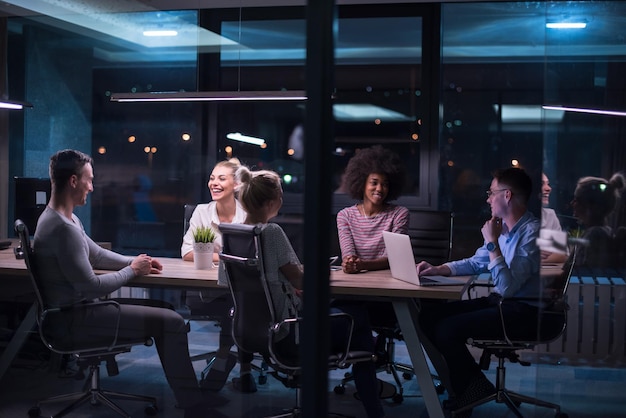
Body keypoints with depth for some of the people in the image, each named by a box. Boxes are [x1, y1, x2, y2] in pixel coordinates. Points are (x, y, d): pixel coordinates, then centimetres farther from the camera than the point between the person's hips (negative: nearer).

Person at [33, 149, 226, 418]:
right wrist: (133, 270, -10)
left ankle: (190, 392, 20)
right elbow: (91, 288, -25)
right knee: (171, 321, -12)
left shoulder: (63, 218, 9)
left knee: (161, 308, 15)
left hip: (76, 306, 11)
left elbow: (96, 255, 19)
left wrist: (134, 261, 5)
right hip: (75, 316, -11)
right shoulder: (63, 229, -25)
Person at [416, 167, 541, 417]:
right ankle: (467, 381, 10)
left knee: (447, 329, -21)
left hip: (523, 311, -9)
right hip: (498, 301, 9)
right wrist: (438, 269, 9)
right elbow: (476, 263, 22)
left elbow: (507, 287, -26)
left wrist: (493, 244, -20)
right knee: (429, 316, 2)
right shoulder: (502, 227, 7)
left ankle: (473, 389, 4)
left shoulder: (532, 232, -20)